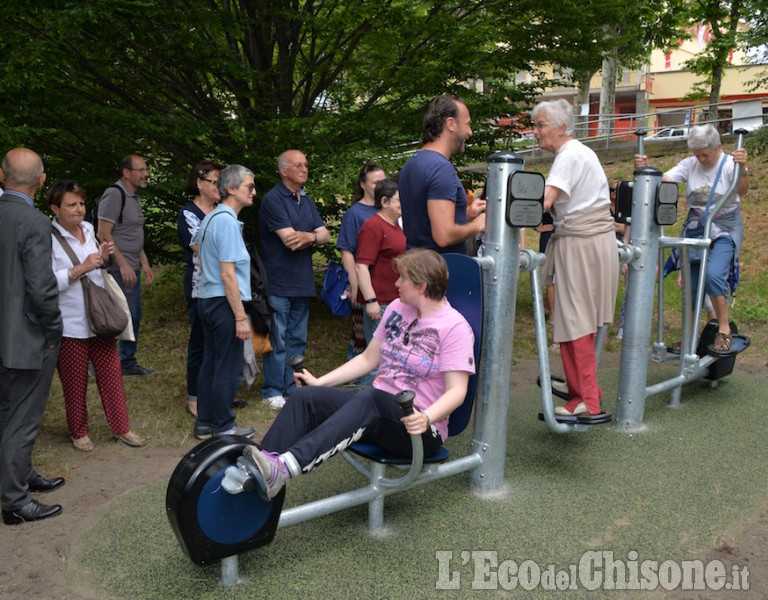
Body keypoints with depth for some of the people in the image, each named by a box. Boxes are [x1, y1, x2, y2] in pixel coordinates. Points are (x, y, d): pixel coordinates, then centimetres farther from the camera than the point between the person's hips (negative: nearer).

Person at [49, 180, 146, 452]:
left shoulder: (88, 229, 8)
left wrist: (101, 256, 3)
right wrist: (80, 269, -24)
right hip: (70, 325, -6)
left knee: (111, 375, 10)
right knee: (75, 383, 8)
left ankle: (121, 427, 23)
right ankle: (78, 433, 27)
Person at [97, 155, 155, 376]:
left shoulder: (134, 197, 16)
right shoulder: (114, 194, -13)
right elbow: (103, 233, -19)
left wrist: (144, 263, 18)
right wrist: (123, 265, -21)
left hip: (133, 269, 10)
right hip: (119, 270, -10)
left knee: (134, 317, 14)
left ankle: (128, 362, 26)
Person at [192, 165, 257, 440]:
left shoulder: (210, 218, 12)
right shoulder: (228, 222, -18)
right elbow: (228, 275, -21)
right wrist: (241, 317, -20)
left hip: (207, 299, 10)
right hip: (224, 302, -10)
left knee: (210, 363, 15)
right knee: (228, 368, 1)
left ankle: (205, 423, 25)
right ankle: (223, 427, 12)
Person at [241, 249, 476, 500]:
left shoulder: (454, 327, -8)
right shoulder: (397, 308, 13)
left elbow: (456, 391, -16)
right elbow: (369, 358, 19)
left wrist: (426, 418, -35)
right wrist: (320, 382, 13)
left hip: (419, 431, -7)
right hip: (377, 413, 7)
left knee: (369, 398, -38)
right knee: (305, 397, -16)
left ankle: (283, 468, -51)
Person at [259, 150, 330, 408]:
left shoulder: (307, 201, 16)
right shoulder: (273, 199, -10)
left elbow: (325, 236, 8)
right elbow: (290, 240, -19)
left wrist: (308, 237, -13)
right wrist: (314, 235, -4)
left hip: (303, 283, 8)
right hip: (279, 283, -7)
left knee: (297, 340, 14)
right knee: (277, 341, 0)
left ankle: (293, 387, 24)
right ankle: (272, 391, 10)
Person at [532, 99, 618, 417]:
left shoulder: (569, 156, -13)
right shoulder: (580, 151, 18)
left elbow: (543, 201, -28)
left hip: (580, 244, -10)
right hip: (596, 238, 10)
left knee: (575, 320, -6)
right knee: (582, 317, 15)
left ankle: (585, 400, 0)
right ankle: (586, 388, 25)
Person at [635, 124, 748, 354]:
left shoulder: (730, 164, -9)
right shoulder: (690, 165, 1)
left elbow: (742, 191, -25)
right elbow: (662, 179, -11)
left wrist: (743, 169, -44)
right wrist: (646, 169, -30)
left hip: (725, 230, -4)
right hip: (695, 228, 4)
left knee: (713, 274, -25)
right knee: (691, 281, 4)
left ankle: (724, 329, -9)